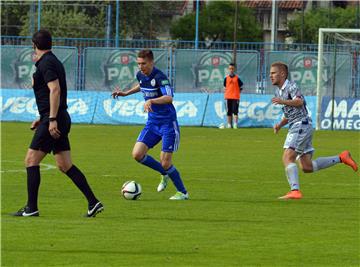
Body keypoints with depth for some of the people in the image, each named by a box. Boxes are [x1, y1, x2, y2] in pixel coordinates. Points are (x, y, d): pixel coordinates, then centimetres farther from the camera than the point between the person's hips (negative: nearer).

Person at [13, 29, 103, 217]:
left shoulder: (46, 63, -11)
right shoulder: (53, 62, 19)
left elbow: (55, 90, -22)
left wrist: (52, 120, -25)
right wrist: (43, 119, 30)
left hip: (54, 121, -9)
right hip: (60, 120, 9)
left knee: (31, 160, -5)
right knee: (65, 165, 8)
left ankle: (31, 208, -5)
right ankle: (93, 202, 4)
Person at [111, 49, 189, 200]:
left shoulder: (159, 77, -21)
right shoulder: (140, 75, 3)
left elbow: (169, 98, -37)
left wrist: (151, 101, -50)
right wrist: (125, 93, 27)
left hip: (168, 123, -7)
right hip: (152, 123, 7)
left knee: (165, 163, -9)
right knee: (137, 154, -5)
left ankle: (183, 193, 12)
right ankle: (165, 174, 19)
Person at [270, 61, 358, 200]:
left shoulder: (291, 86, -8)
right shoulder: (278, 91, 21)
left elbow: (299, 102, -28)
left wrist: (282, 102, -40)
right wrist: (280, 125, 16)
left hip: (301, 125, -10)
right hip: (295, 126, 10)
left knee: (287, 158, -21)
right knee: (307, 167, 7)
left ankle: (295, 191, -29)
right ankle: (341, 158, 15)